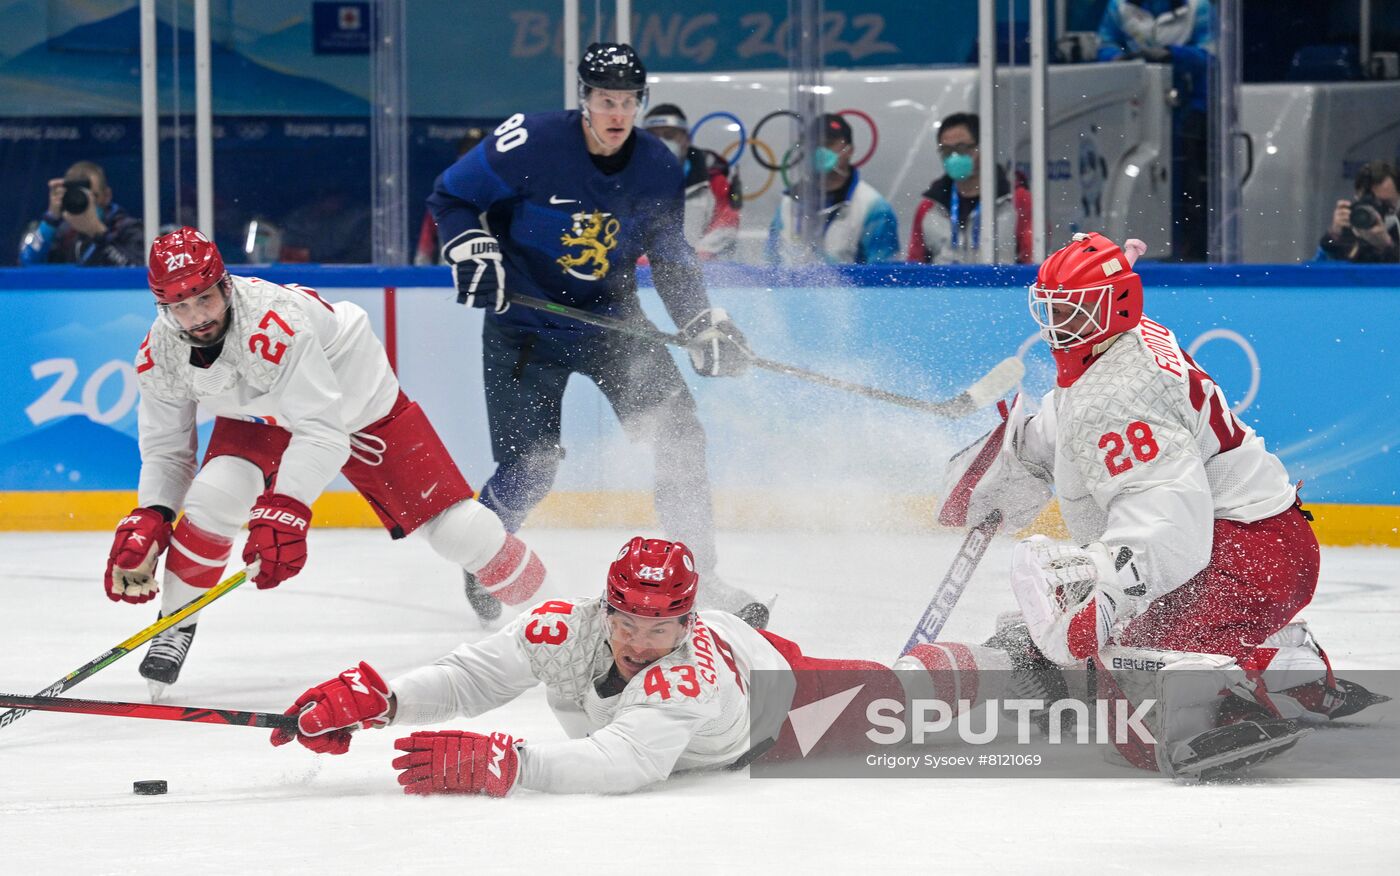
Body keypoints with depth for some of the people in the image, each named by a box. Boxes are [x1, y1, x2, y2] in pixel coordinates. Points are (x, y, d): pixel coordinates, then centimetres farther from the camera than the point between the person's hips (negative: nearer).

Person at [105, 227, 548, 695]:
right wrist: (147, 520, -25)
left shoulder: (273, 320, -42)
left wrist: (286, 510, -55)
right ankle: (176, 628, -4)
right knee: (211, 500, -24)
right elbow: (166, 449, -9)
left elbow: (323, 432, -45)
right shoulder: (159, 355, -21)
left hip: (357, 398, -4)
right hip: (259, 418, 4)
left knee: (453, 524, -8)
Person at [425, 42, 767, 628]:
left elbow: (670, 256, 7)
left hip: (610, 315, 4)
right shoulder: (529, 144, -19)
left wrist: (703, 323, -5)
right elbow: (450, 196, -7)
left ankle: (697, 579, 3)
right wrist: (473, 250, -23)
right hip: (524, 321, -4)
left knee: (678, 431, -8)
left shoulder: (658, 168, -6)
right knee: (531, 465, -8)